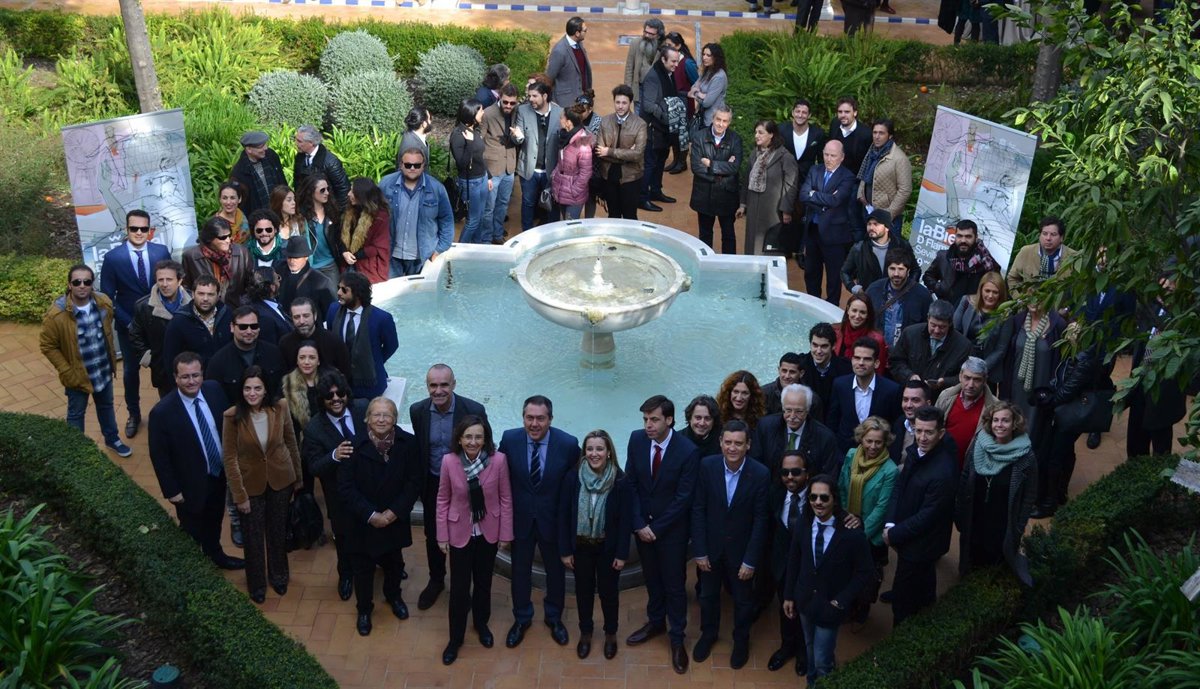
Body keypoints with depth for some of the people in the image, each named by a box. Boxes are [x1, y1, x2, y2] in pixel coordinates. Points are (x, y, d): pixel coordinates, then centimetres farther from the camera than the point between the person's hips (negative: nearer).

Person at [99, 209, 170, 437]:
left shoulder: (162, 252, -8)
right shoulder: (113, 257, -12)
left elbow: (170, 284, 0)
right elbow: (107, 297, -9)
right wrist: (128, 322, -15)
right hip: (128, 325, 0)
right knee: (130, 371, 15)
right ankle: (134, 415, 33)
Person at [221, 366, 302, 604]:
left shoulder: (280, 407, -17)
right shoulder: (232, 416, -23)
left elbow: (291, 443, -2)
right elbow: (230, 458, -15)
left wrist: (298, 476, 6)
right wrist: (239, 495, -13)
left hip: (281, 479, 2)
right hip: (250, 483, -2)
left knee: (278, 530, 23)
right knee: (253, 537, 17)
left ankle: (278, 575, 49)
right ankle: (257, 584, 42)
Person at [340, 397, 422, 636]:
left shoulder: (407, 443, -13)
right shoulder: (355, 445, -19)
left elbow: (414, 482, -9)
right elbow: (345, 487, -16)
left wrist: (395, 512, -16)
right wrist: (370, 515, -19)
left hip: (395, 519, 2)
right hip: (363, 521, -2)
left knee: (394, 563, 23)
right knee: (363, 568, 14)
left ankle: (393, 595, 51)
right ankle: (364, 608, 38)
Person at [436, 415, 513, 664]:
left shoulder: (498, 460, -19)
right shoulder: (449, 461, -18)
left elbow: (506, 498, -9)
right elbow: (443, 500, -7)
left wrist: (506, 533, -5)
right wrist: (442, 535, -4)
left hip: (488, 532, 1)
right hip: (460, 532, -1)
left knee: (483, 581, 20)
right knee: (459, 587, 9)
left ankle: (481, 624, 46)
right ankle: (456, 637, 30)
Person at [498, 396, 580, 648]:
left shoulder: (568, 444, -20)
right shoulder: (509, 439, -16)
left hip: (553, 519, -1)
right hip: (520, 518, 1)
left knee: (555, 570, 18)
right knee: (520, 569, 18)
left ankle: (554, 617, 43)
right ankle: (521, 618, 41)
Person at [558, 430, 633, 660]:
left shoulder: (621, 481, -16)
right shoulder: (573, 477, -13)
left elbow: (626, 520, -10)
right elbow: (564, 515, -6)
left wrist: (622, 553, -9)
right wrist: (565, 550, -5)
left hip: (608, 548, -1)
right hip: (581, 546, 1)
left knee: (608, 591, 15)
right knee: (583, 590, 17)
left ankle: (611, 634, 37)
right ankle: (585, 633, 38)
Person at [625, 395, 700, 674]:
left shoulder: (688, 451, -22)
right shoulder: (636, 439, -9)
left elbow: (683, 498, -17)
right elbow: (630, 484, -3)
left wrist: (656, 528, -13)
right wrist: (639, 524, -10)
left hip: (672, 529, -4)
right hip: (643, 525, 4)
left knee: (674, 584, 8)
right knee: (651, 578, 21)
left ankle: (677, 638, 24)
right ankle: (655, 622, 42)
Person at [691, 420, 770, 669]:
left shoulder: (760, 474, -20)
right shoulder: (707, 466, -16)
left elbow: (760, 519, -14)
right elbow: (698, 510, -9)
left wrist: (750, 560, -13)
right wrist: (699, 551, -9)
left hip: (741, 548, -1)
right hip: (711, 545, 1)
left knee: (743, 598, 18)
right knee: (708, 594, 21)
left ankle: (741, 640, 43)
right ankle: (708, 633, 46)